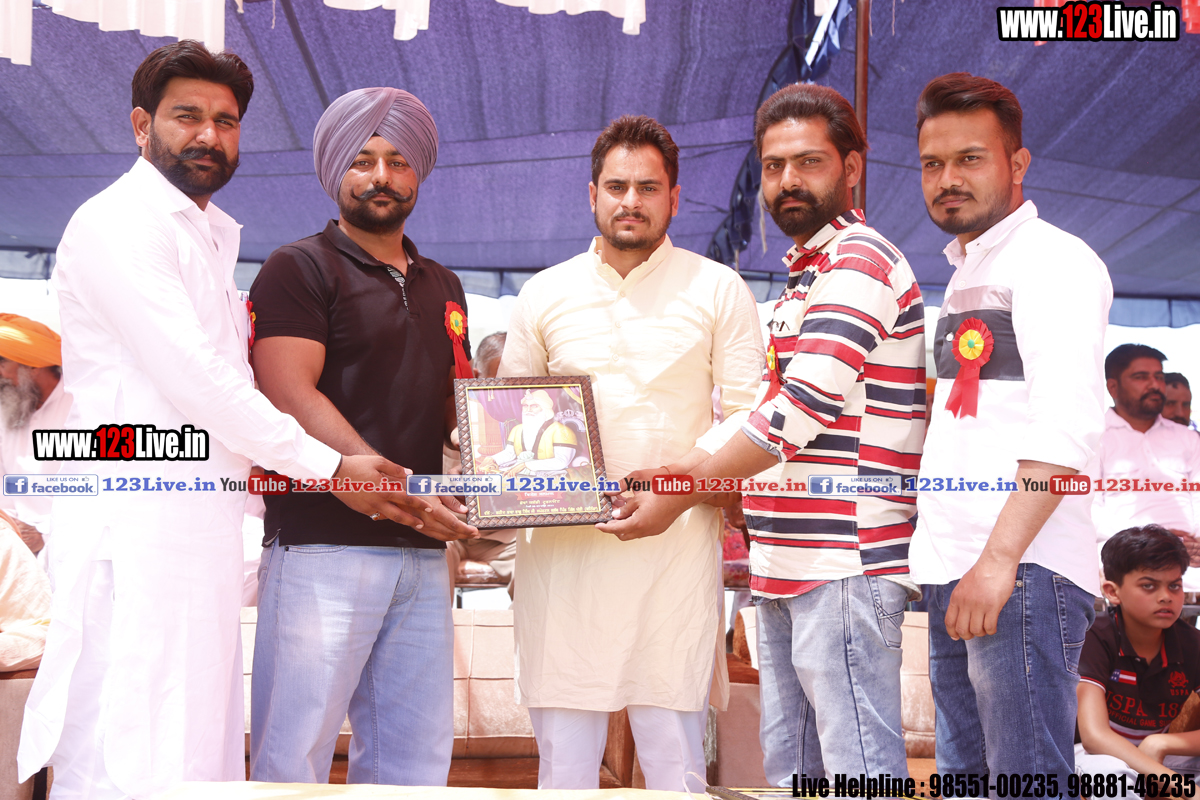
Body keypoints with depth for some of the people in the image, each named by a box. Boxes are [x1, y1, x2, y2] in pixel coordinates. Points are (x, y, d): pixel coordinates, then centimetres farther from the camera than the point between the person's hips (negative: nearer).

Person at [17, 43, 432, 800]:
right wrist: (327, 465, -9)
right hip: (135, 530, -9)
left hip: (201, 531, 9)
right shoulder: (118, 223, -6)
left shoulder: (210, 238, 23)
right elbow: (191, 377, -14)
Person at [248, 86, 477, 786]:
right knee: (294, 753, -5)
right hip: (325, 543, -6)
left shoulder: (443, 287, 22)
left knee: (416, 755, 8)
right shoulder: (300, 269, 1)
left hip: (423, 552, 7)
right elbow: (292, 398, -11)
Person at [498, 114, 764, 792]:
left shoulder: (718, 290, 8)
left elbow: (749, 411, 3)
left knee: (674, 753, -3)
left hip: (677, 540, -2)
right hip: (562, 544, 2)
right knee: (563, 755, 2)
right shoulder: (545, 294, 14)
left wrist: (687, 468, -14)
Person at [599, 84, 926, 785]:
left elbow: (803, 409, -18)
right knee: (789, 769, 13)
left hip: (844, 561, -10)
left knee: (860, 771, -8)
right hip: (786, 568, 10)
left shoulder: (859, 262, -10)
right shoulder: (807, 273, 22)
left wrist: (683, 492, -11)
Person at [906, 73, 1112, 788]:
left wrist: (1000, 559, -24)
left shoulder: (1053, 260, -6)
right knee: (967, 774, 12)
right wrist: (945, 565, 15)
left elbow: (1068, 428, -18)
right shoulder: (966, 275, 22)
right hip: (955, 570, 9)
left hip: (1024, 570, -9)